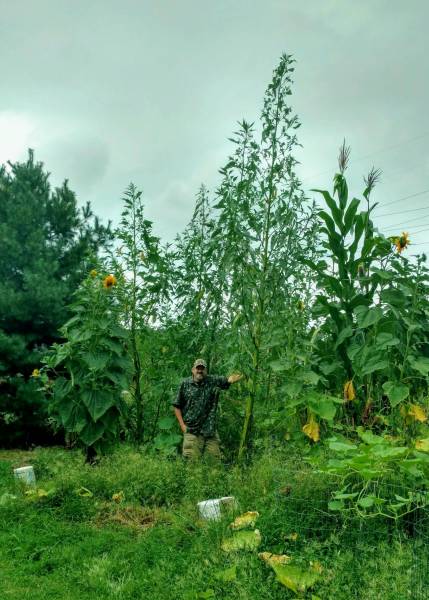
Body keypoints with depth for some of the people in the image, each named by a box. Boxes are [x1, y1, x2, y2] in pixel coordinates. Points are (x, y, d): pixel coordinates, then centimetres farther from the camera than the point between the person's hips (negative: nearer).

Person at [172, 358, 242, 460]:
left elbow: (226, 380, -15)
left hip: (210, 430, 1)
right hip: (192, 431, -1)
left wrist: (232, 379, -39)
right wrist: (182, 425, -3)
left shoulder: (213, 381, 2)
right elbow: (177, 406, 5)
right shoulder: (185, 384, 1)